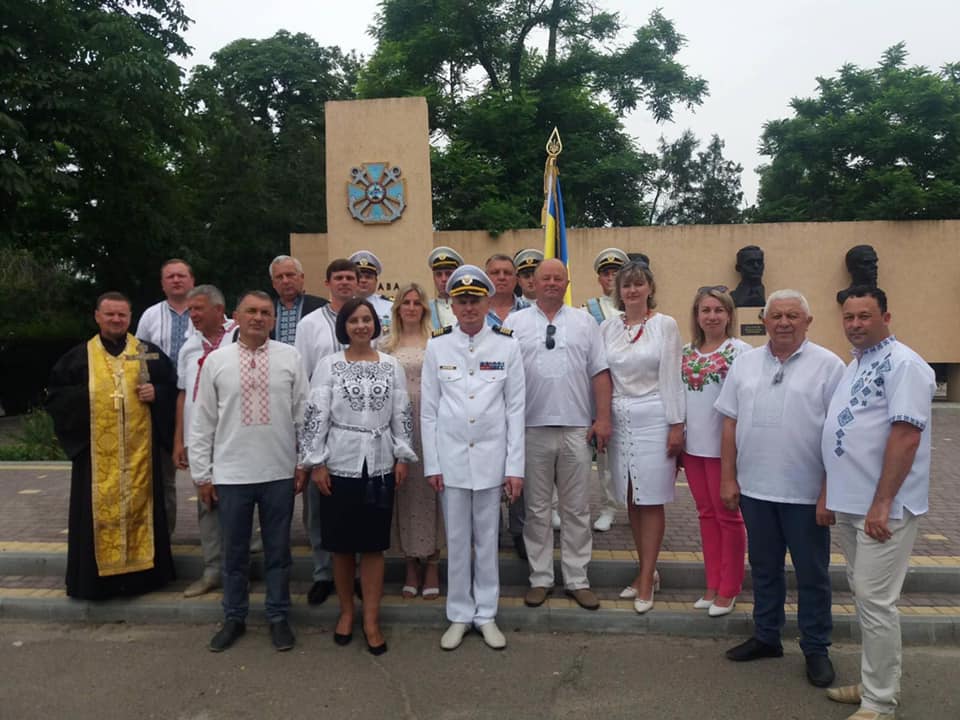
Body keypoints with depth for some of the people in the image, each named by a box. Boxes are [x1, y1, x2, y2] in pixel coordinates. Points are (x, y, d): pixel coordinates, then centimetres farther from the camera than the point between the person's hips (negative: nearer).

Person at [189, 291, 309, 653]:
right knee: (234, 552, 13)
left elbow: (303, 414, 2)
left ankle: (279, 617, 27)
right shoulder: (216, 360, 1)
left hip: (280, 473, 0)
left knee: (278, 551, 11)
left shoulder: (290, 357, -1)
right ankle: (234, 618, 30)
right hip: (231, 473, 1)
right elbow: (202, 421, 3)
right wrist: (202, 474, 3)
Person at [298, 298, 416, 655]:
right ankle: (346, 612, 27)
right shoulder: (329, 365, -1)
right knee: (342, 544, 9)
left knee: (373, 544, 6)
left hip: (379, 465, 1)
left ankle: (371, 621, 16)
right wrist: (316, 463, -7)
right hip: (339, 464, -1)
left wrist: (403, 456, 1)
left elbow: (402, 414, 5)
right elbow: (315, 415, -4)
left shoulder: (391, 366, 4)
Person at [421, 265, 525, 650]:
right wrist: (431, 464, 0)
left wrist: (515, 466, -3)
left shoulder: (506, 345, -2)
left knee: (487, 539, 10)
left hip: (491, 456, 0)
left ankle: (486, 615, 25)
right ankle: (459, 616, 24)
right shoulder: (437, 345, 0)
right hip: (451, 456, 0)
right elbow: (428, 409, 2)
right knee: (456, 540, 9)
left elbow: (515, 409, -1)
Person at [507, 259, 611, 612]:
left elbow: (600, 374, 6)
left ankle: (577, 579, 21)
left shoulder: (584, 322, 9)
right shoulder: (514, 323, 5)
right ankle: (540, 578, 21)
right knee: (536, 509, 9)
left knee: (577, 509, 9)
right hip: (532, 428, -1)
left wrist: (603, 419, -1)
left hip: (577, 429, 1)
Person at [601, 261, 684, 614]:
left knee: (651, 500, 1)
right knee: (631, 499, 10)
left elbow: (671, 377, -5)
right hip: (619, 419, 4)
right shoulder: (608, 327, 7)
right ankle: (647, 570, 25)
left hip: (652, 419, -4)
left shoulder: (665, 325, -2)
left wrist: (676, 425, -7)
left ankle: (646, 580, 9)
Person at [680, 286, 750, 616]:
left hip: (723, 445, -5)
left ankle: (728, 590, 18)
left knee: (727, 515, 6)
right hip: (693, 444, 5)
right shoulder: (686, 352, 8)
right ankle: (712, 585, 24)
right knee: (706, 514, 13)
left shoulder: (740, 351, -8)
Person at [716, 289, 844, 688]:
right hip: (755, 488, 4)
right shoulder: (745, 363, 7)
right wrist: (728, 477, 5)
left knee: (812, 574, 9)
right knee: (764, 567, 16)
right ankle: (766, 636, 32)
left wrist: (831, 489, -9)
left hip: (806, 491, -3)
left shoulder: (828, 366, -4)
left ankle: (816, 649, 24)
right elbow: (730, 423, 8)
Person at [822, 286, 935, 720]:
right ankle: (876, 682, 29)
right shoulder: (854, 366, 15)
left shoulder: (903, 365, -13)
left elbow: (905, 436, -20)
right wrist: (832, 495, 17)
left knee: (875, 601, -4)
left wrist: (881, 504, -22)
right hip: (849, 504, 9)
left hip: (882, 508, -9)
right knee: (863, 597, 16)